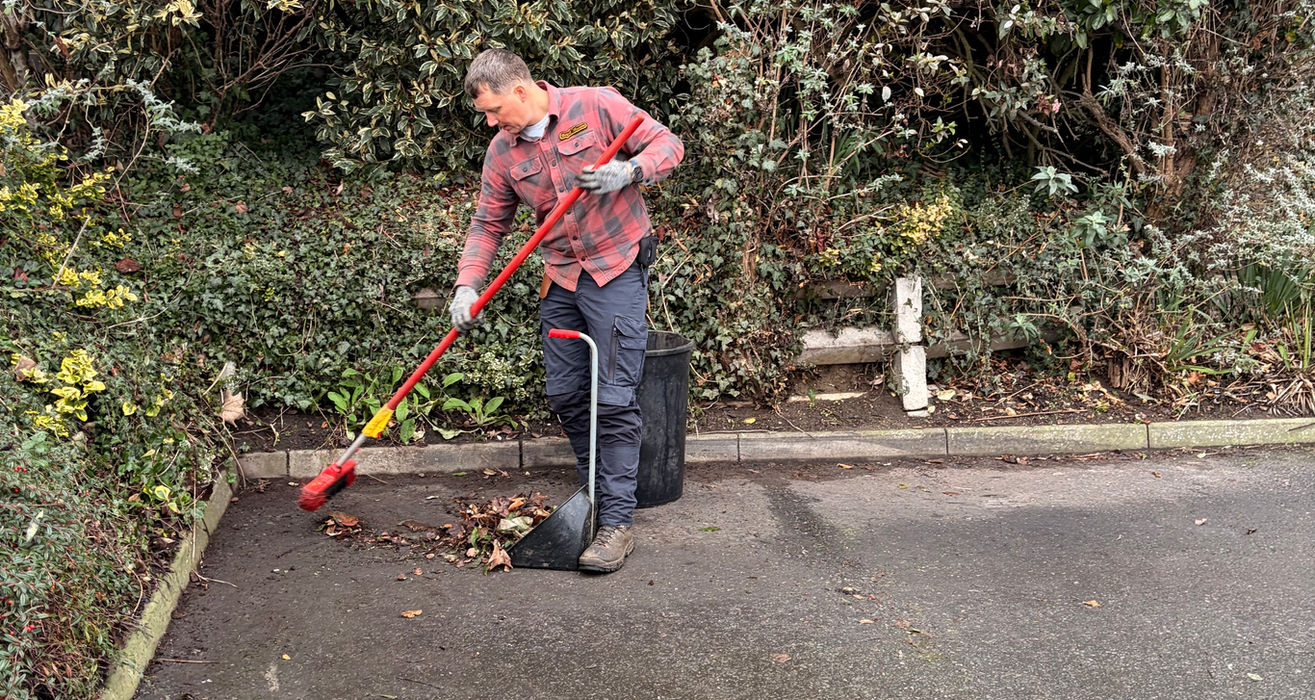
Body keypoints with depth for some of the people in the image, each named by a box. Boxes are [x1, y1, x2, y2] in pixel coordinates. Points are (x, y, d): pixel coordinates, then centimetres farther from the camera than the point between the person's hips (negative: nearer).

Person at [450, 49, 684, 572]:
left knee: (614, 399, -9)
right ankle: (594, 495, 29)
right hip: (560, 280, 6)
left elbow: (667, 145, -7)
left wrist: (628, 172, -27)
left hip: (617, 271, -6)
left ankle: (617, 523, -4)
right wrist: (467, 285, -4)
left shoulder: (597, 107, -10)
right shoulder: (502, 152, 4)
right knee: (564, 396, 10)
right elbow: (488, 224, 9)